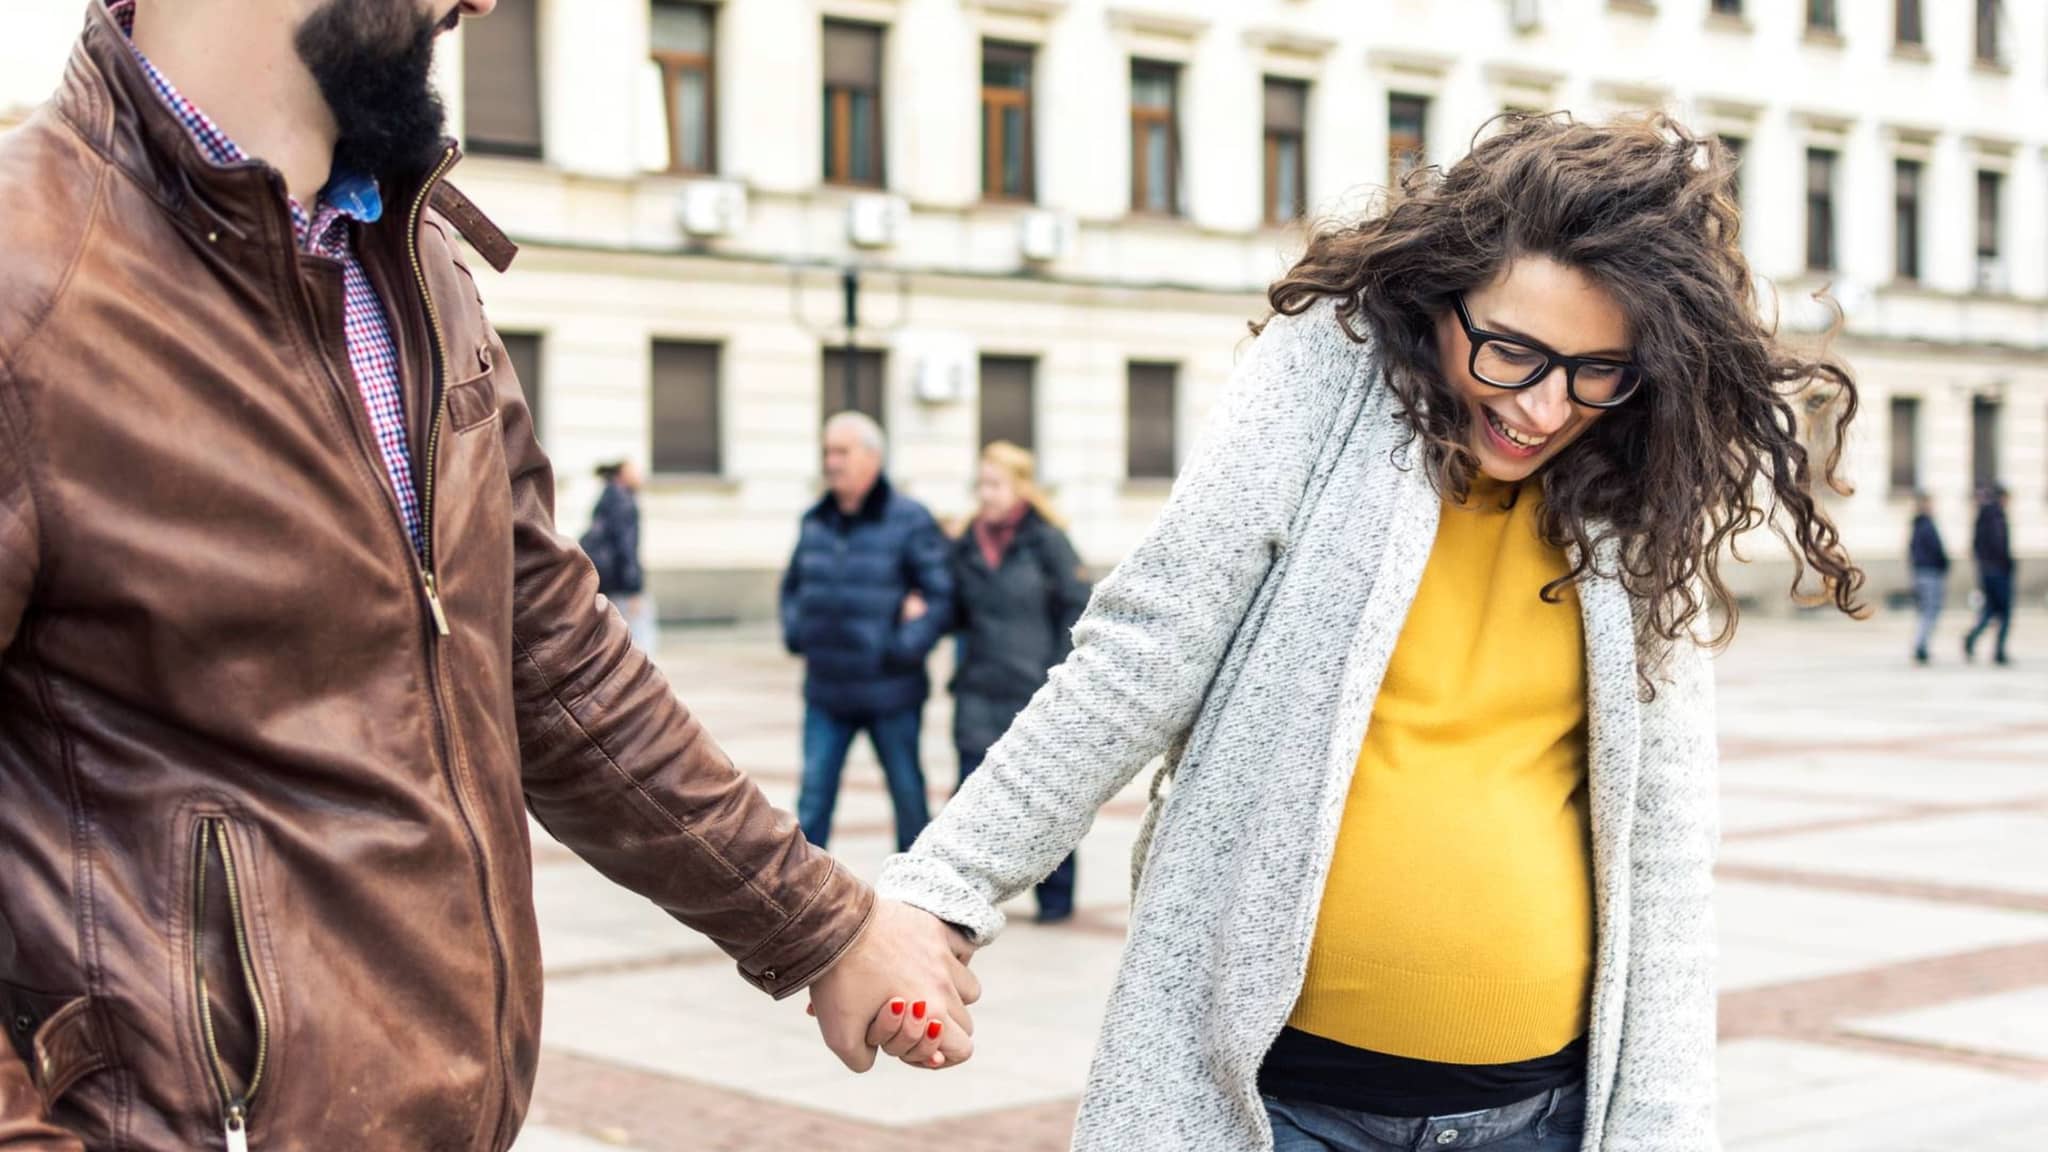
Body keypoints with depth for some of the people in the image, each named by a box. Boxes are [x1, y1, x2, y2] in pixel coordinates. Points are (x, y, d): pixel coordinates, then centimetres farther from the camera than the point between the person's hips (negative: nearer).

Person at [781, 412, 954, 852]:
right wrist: (795, 633, 6)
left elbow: (941, 594, -11)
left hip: (890, 694, -4)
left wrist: (904, 649, -17)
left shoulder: (909, 520, -9)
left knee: (909, 799, 9)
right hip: (826, 691, 4)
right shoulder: (815, 521, 8)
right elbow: (793, 584, 21)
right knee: (812, 803, 2)